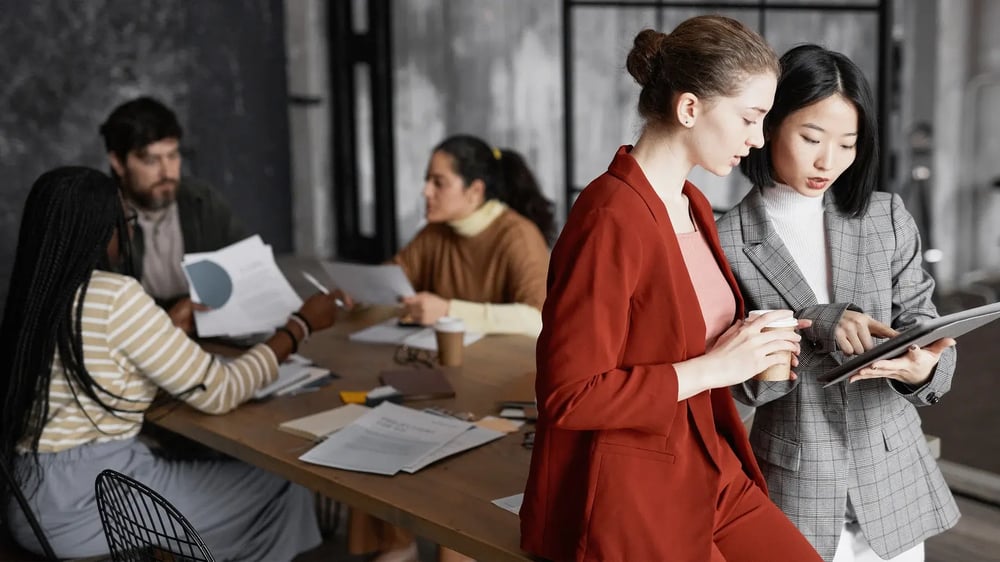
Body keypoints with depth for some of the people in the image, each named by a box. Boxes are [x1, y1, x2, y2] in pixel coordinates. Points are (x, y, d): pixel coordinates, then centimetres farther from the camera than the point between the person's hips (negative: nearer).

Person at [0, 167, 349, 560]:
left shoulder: (32, 297, 6)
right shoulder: (114, 295, -18)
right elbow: (217, 393, -13)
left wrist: (173, 325, 30)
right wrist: (302, 324, -2)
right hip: (88, 505, -8)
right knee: (282, 489, 7)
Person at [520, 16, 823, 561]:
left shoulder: (693, 207, 8)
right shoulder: (611, 218, -20)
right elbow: (568, 395, -22)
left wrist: (747, 352, 2)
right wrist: (715, 367, -18)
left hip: (704, 473, 8)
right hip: (626, 497, -8)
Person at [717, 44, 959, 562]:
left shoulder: (888, 219, 0)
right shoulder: (726, 243, -8)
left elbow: (921, 323, 0)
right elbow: (739, 381, -9)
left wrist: (923, 367, -22)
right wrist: (812, 329, -25)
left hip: (893, 483, 3)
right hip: (794, 493, -2)